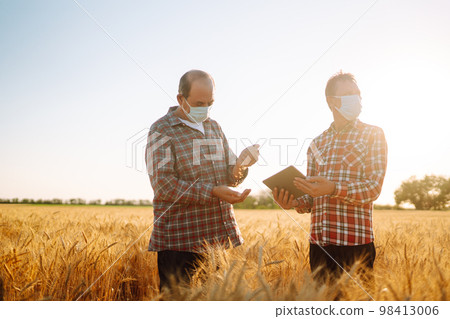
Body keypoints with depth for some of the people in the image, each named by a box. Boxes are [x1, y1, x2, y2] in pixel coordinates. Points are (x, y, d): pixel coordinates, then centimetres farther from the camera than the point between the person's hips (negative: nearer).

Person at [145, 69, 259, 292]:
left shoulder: (214, 127, 15)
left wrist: (239, 168, -8)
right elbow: (163, 184, -15)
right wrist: (212, 192, -21)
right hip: (180, 241, -6)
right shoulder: (161, 131, -5)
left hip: (222, 237, 6)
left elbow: (229, 176, 16)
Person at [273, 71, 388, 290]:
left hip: (356, 242, -3)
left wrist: (333, 189, -24)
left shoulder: (373, 135, 3)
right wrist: (295, 202, -7)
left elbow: (373, 188, -8)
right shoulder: (317, 144, 14)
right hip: (319, 243, 4)